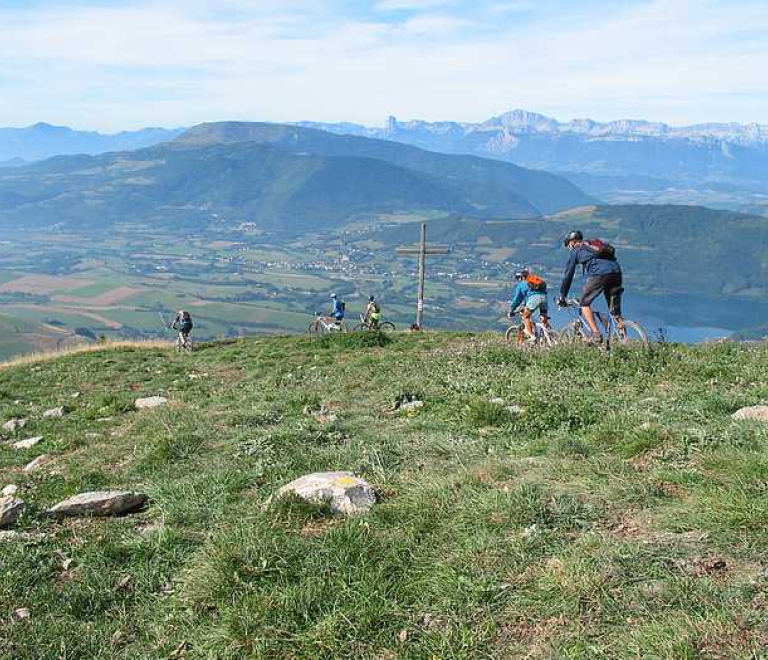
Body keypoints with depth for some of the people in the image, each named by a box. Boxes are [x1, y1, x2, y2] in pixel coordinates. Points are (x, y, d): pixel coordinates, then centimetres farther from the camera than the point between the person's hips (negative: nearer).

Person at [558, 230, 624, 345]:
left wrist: (562, 297, 27)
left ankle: (596, 335, -2)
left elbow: (568, 275, 19)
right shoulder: (596, 243, 37)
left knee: (584, 303, 10)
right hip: (616, 272, 6)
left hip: (599, 275, -6)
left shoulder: (576, 250, 19)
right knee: (615, 310, 16)